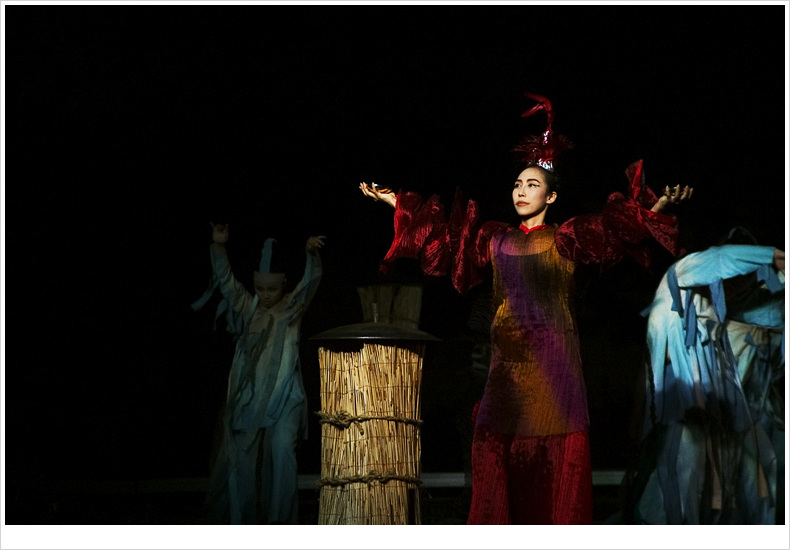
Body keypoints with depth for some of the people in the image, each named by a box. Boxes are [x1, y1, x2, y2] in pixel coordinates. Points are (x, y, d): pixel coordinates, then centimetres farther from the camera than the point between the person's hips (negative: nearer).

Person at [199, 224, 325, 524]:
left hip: (283, 397, -3)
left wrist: (311, 254, -30)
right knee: (240, 455, 4)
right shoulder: (249, 307, 10)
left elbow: (311, 281, -11)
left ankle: (280, 521, -9)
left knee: (282, 453, -14)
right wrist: (218, 247, -12)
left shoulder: (292, 307, 3)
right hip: (248, 395, 3)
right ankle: (240, 519, 15)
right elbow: (226, 280, 3)